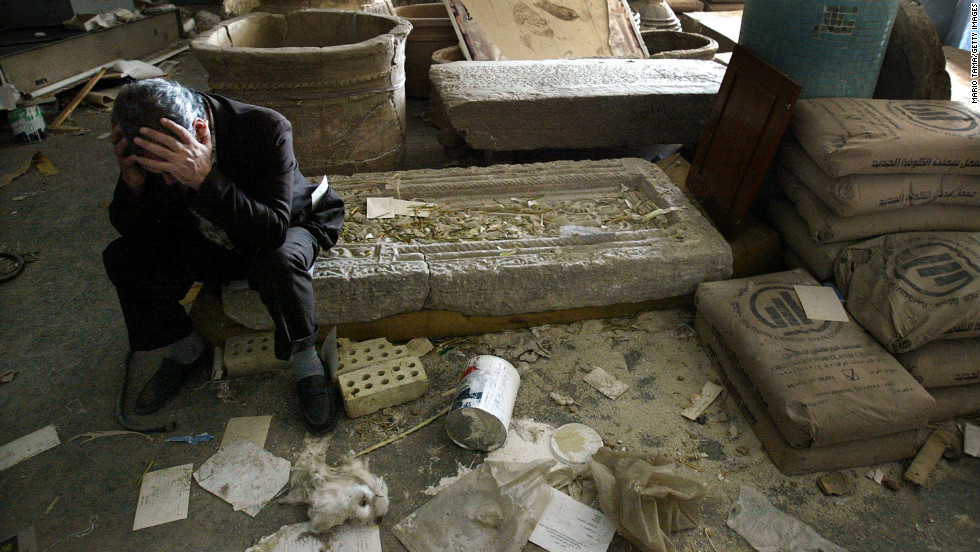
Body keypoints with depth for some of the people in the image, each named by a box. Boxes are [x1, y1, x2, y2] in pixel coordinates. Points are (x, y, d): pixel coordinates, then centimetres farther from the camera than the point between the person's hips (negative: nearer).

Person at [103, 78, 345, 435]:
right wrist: (132, 181, -33)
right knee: (122, 259, -12)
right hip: (212, 241, 5)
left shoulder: (266, 129, -33)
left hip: (292, 227, -5)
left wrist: (206, 179, -49)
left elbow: (271, 231, -38)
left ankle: (306, 365, -16)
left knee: (279, 260, -39)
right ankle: (186, 352, 11)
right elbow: (132, 231, -12)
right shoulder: (151, 147, -18)